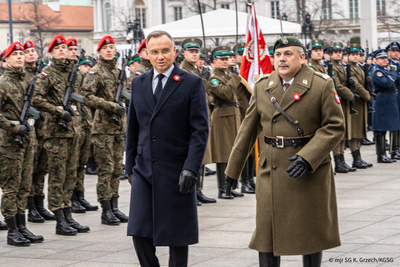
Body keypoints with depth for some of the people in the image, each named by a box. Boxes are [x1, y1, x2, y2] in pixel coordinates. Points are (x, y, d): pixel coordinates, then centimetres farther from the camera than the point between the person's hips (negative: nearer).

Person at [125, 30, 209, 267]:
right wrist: (131, 165, 13)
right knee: (139, 232, -3)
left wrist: (191, 168, -16)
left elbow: (200, 129, -8)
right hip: (144, 170, 4)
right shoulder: (139, 84, 11)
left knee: (178, 234, 4)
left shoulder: (192, 83, -3)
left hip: (176, 173, -3)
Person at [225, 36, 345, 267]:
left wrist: (308, 157, -20)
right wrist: (233, 168, 12)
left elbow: (335, 126, -8)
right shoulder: (262, 86, 7)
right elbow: (248, 130, 12)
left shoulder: (323, 85, -5)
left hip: (311, 171, -3)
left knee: (311, 232, 8)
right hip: (271, 172, 3)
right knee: (267, 231, 2)